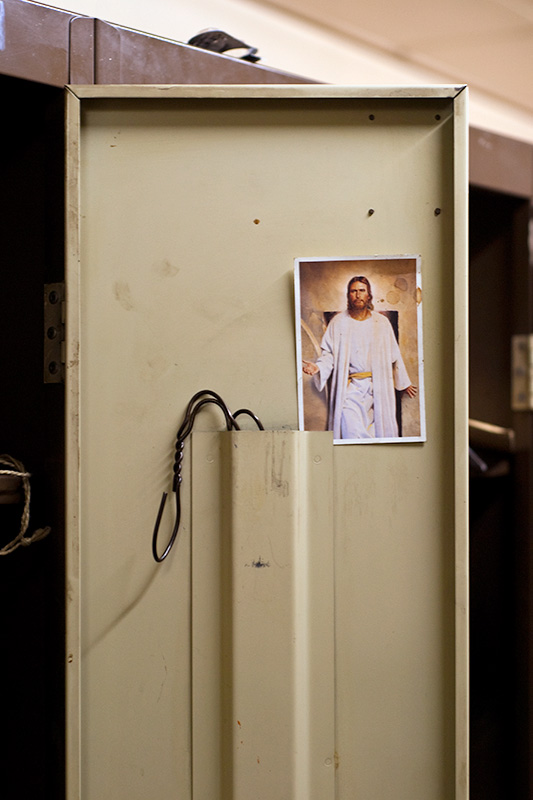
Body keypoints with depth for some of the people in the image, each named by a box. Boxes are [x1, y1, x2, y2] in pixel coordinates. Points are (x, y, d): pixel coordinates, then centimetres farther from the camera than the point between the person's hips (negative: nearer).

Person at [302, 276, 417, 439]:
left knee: (379, 432, 0)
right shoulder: (338, 322, 6)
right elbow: (329, 353, 5)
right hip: (349, 388, -2)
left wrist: (404, 383, 24)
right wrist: (318, 366, -16)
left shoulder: (382, 322, 10)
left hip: (377, 388, 2)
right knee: (352, 433, -15)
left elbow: (394, 355, 18)